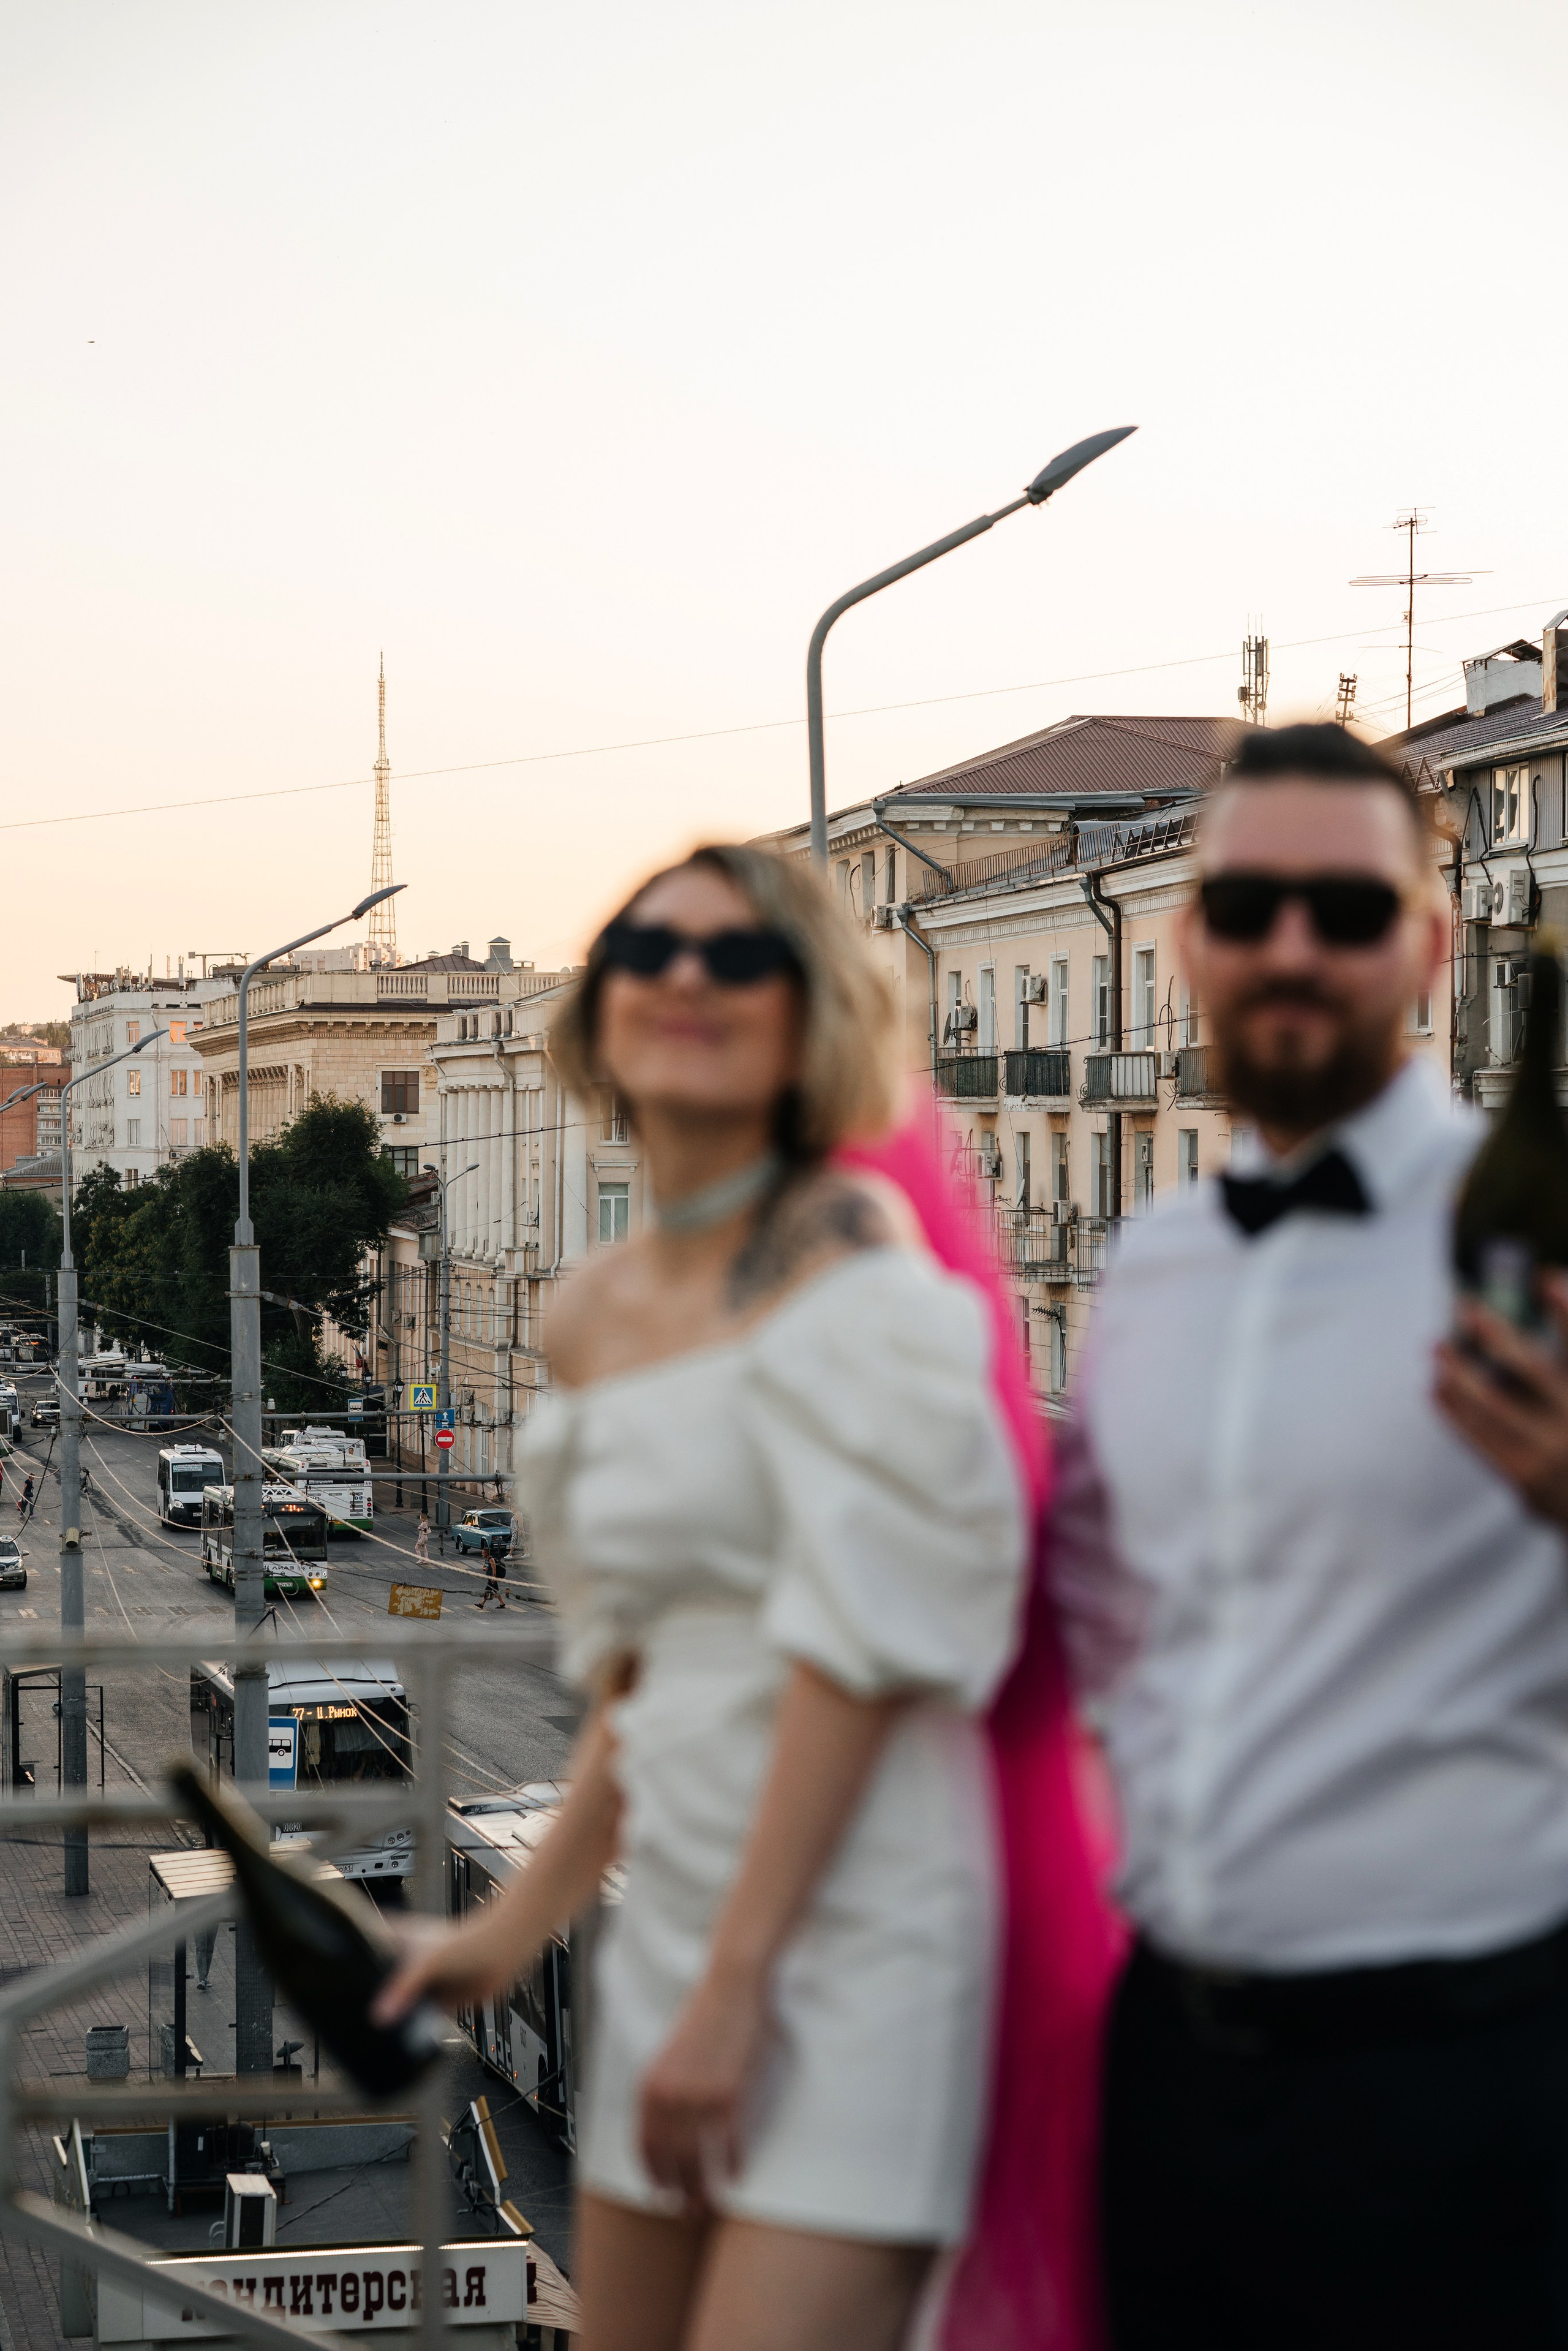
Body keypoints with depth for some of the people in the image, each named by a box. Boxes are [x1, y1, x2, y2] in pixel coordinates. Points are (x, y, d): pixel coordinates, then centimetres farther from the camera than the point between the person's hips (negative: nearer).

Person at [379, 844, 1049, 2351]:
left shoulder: (847, 1248, -10)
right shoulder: (597, 1311, 12)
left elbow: (863, 1636, -16)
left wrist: (736, 1982, -16)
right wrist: (516, 1926, 18)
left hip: (852, 1927, -7)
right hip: (673, 1921, 7)